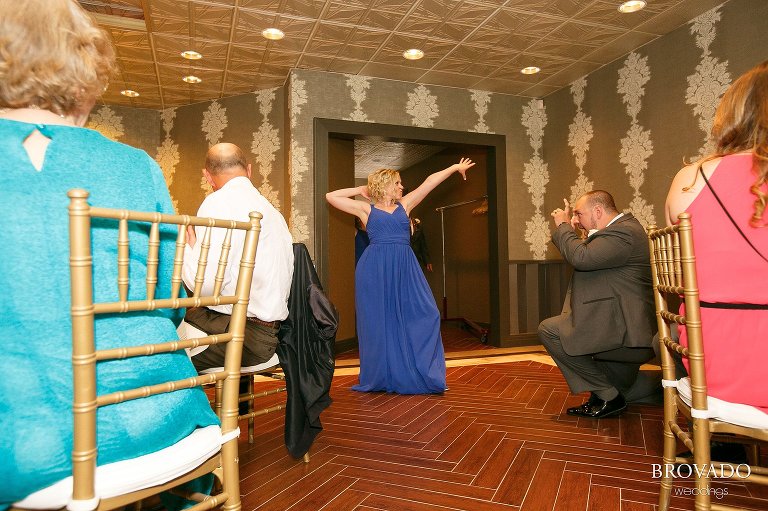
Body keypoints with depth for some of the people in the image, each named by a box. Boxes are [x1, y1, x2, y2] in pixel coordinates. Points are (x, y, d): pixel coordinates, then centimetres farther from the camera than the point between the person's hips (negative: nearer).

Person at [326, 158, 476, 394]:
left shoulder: (404, 205, 17)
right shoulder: (366, 209, 9)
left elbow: (430, 182, 19)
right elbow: (331, 196, 8)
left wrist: (455, 167, 21)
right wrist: (360, 190, 13)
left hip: (405, 268, 3)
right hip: (375, 269, -3)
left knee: (421, 317, -1)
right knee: (378, 323, 3)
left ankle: (420, 375, 12)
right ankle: (381, 377, 18)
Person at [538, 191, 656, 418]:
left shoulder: (623, 233, -19)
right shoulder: (623, 227, 15)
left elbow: (581, 257, -29)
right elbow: (587, 256, 21)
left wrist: (563, 226, -14)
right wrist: (567, 227, 11)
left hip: (624, 335, -11)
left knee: (549, 330, -10)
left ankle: (608, 396, -2)